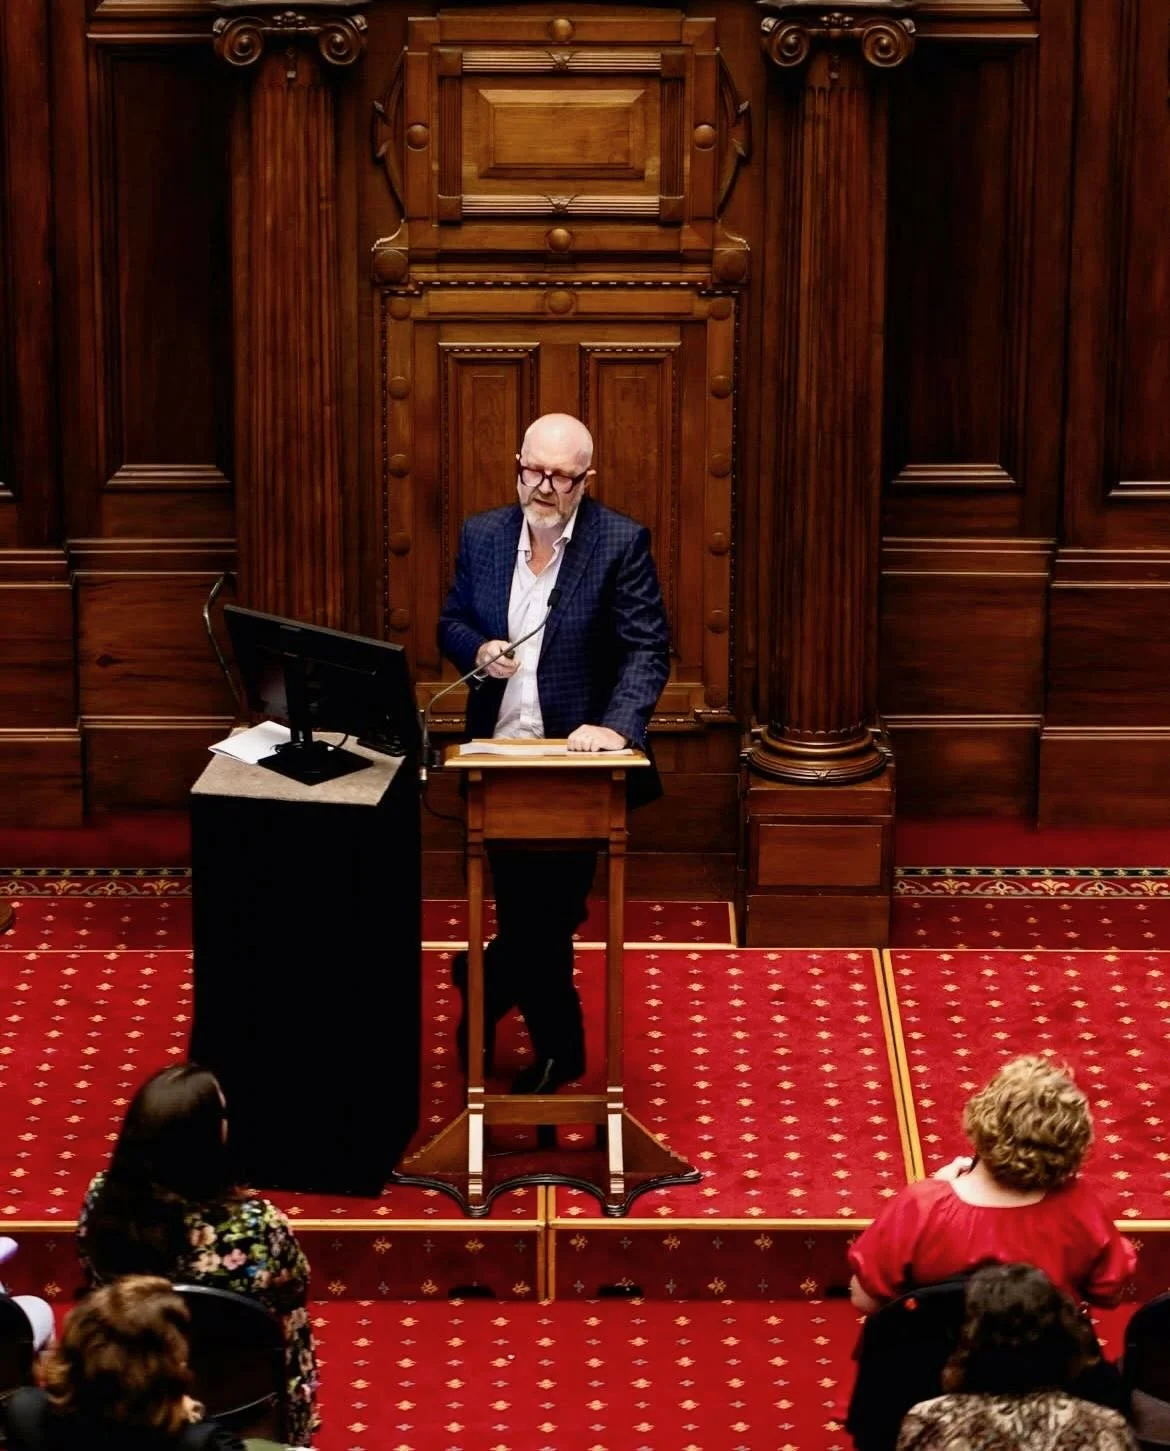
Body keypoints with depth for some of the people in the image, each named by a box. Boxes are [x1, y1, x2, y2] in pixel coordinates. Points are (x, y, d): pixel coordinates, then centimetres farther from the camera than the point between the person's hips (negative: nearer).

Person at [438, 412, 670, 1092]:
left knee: (551, 902, -2)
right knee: (522, 904, 11)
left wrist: (616, 726, -25)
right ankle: (558, 1049, 26)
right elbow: (452, 622, 14)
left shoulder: (622, 542, -9)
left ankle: (484, 985, 24)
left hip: (575, 756, -4)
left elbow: (648, 651, -11)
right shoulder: (482, 535, 4)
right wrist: (478, 649, -10)